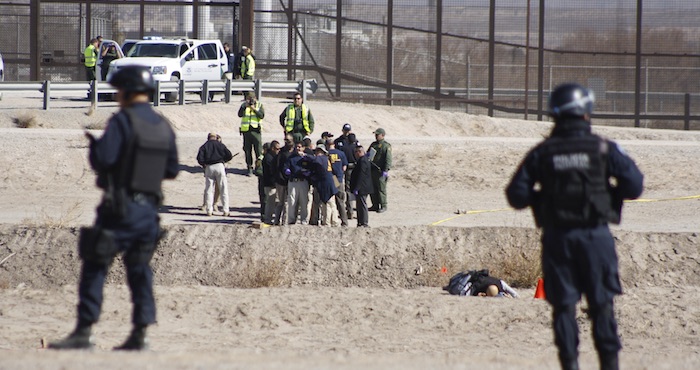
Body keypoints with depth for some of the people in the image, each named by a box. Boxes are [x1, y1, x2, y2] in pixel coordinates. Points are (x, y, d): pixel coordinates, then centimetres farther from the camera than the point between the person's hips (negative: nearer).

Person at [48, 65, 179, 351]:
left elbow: (102, 160, -18)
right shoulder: (164, 126, 10)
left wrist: (93, 143, 1)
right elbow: (172, 170, 14)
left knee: (95, 268, -2)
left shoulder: (122, 121, -12)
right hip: (149, 208, 6)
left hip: (120, 209, -6)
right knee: (140, 269, 11)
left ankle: (83, 332, -6)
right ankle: (140, 334, 4)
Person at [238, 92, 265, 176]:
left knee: (259, 150, -6)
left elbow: (262, 115, -7)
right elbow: (240, 114, -5)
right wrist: (244, 106, -15)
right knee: (247, 150, 3)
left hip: (256, 130, -2)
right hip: (246, 130, 2)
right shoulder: (244, 105, 8)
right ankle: (249, 168, 8)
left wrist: (254, 109, -16)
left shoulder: (259, 105, 5)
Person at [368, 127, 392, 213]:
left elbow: (388, 159, -11)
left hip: (381, 171, -7)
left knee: (381, 189, -5)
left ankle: (383, 206, 1)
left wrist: (386, 170, -19)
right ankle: (375, 205, 17)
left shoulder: (386, 146, -5)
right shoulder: (373, 144, 16)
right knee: (373, 189, 9)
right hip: (372, 170, 7)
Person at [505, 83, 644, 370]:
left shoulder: (542, 153, 0)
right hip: (596, 235, -1)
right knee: (601, 304, 7)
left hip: (557, 238, 1)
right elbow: (634, 186, -7)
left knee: (563, 305, 7)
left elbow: (516, 195, -1)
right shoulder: (604, 149, -4)